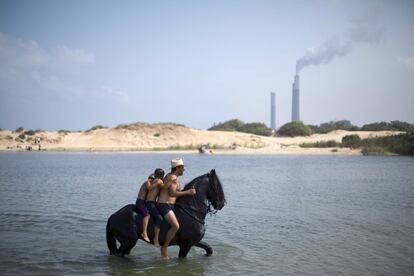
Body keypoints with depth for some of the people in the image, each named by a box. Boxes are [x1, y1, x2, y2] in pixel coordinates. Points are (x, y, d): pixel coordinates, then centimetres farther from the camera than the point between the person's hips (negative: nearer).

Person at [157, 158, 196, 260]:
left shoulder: (169, 176, 19)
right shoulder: (174, 178, -13)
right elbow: (172, 193, -22)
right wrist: (187, 192, -17)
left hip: (168, 205, 11)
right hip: (165, 205, -11)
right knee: (176, 226, -27)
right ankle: (164, 248, -17)